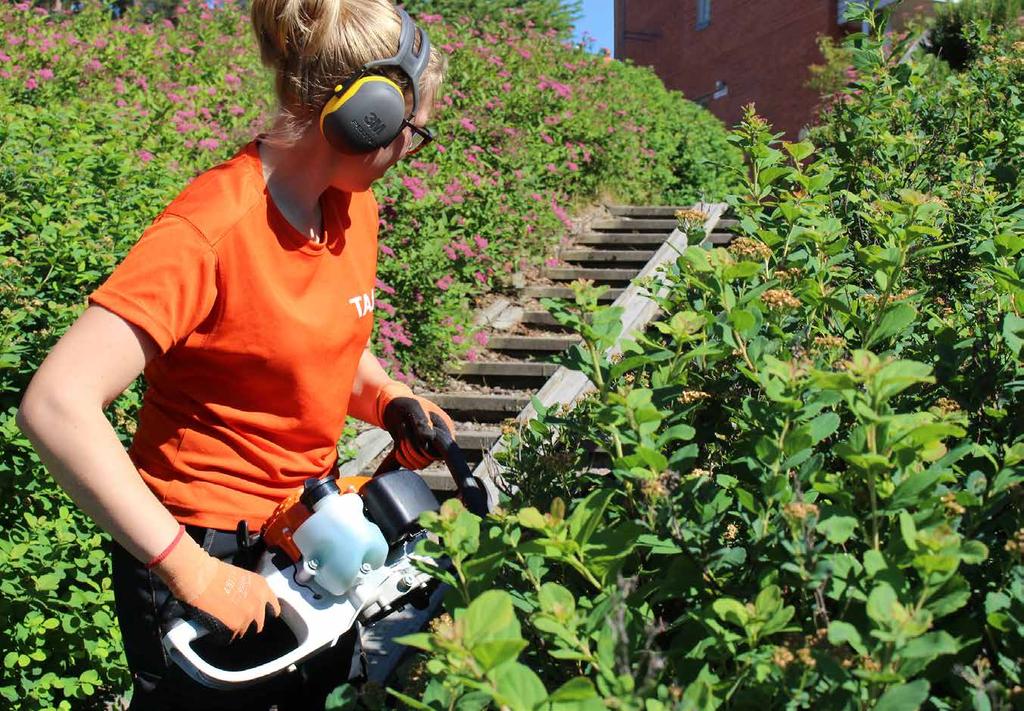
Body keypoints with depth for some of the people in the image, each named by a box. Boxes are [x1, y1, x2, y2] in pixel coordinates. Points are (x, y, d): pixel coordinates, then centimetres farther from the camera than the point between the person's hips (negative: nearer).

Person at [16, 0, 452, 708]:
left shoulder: (355, 209, -2)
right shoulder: (212, 228, -26)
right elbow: (57, 406, -32)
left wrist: (391, 403, -5)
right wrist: (191, 570, -31)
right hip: (209, 558, -7)